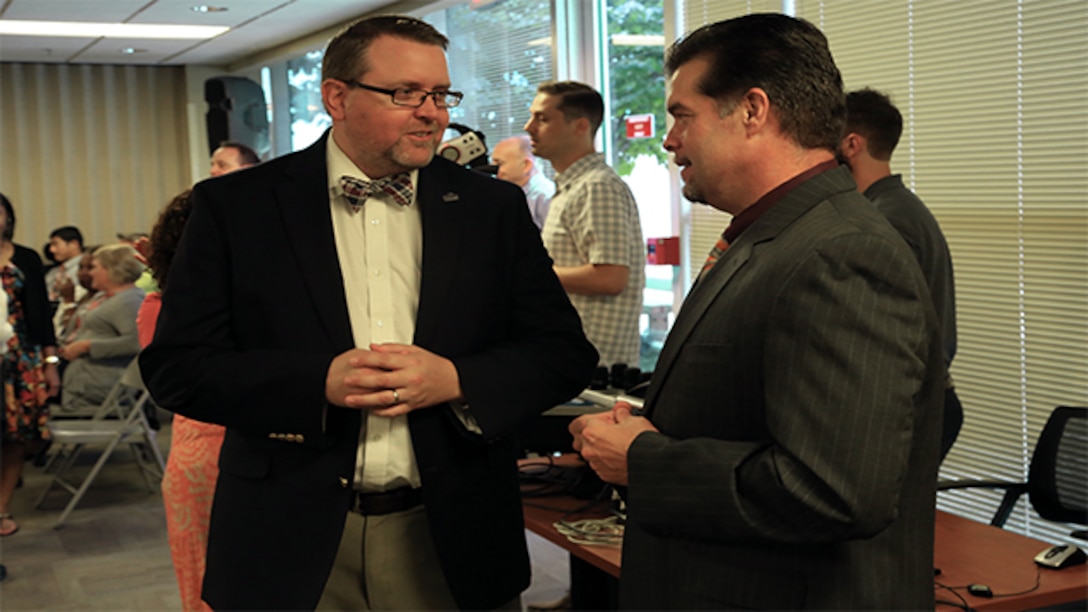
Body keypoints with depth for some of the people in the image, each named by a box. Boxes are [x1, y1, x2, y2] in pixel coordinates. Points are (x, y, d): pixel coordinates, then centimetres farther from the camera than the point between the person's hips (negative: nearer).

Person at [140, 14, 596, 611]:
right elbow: (174, 365, -5)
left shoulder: (493, 207, 3)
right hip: (292, 544, -1)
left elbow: (566, 353, 2)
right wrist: (318, 382, -19)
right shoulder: (236, 205, -1)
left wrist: (455, 380, -16)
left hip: (451, 540, 2)